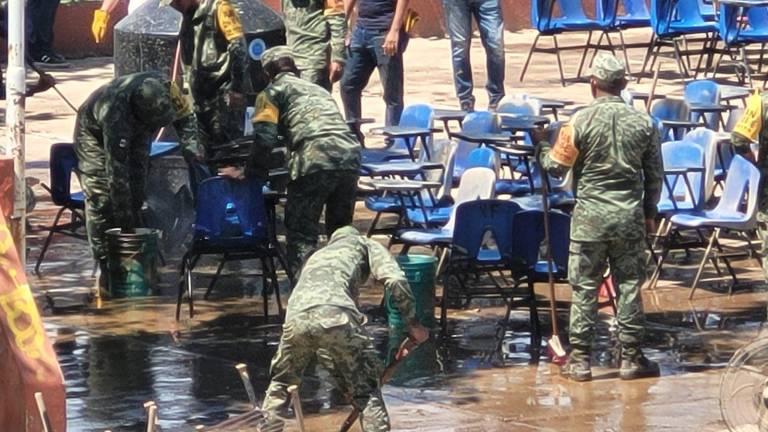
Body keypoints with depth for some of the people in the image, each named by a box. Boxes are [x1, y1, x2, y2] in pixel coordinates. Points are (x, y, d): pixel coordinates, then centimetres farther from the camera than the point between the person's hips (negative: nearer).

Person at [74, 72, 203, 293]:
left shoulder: (167, 90, -31)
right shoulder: (115, 113, -46)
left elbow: (185, 117, -6)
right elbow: (117, 170, -42)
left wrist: (191, 148, -22)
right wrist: (123, 217, -39)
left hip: (134, 132, 6)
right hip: (95, 132, -6)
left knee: (136, 193, -2)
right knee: (100, 197, -16)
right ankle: (106, 265, -14)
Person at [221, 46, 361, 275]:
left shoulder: (273, 91, 14)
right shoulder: (318, 90, 33)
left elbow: (264, 138, 3)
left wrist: (247, 173, 13)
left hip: (316, 160, -6)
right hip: (350, 156, 6)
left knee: (301, 233, 1)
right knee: (340, 232, 20)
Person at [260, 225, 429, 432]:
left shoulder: (316, 256, 44)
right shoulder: (364, 244, 32)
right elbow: (395, 280, 9)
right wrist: (413, 323, 17)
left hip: (296, 319, 4)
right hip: (336, 315, -4)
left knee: (280, 383, 29)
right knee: (367, 391, 11)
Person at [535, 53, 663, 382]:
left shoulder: (580, 123, -10)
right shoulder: (643, 123, -1)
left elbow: (555, 166, -3)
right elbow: (654, 175, 5)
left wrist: (542, 144, 16)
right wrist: (650, 212, 18)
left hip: (589, 218, -2)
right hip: (630, 217, 2)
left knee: (585, 288, 4)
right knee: (629, 287, 8)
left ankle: (580, 360, 6)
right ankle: (631, 358, 11)